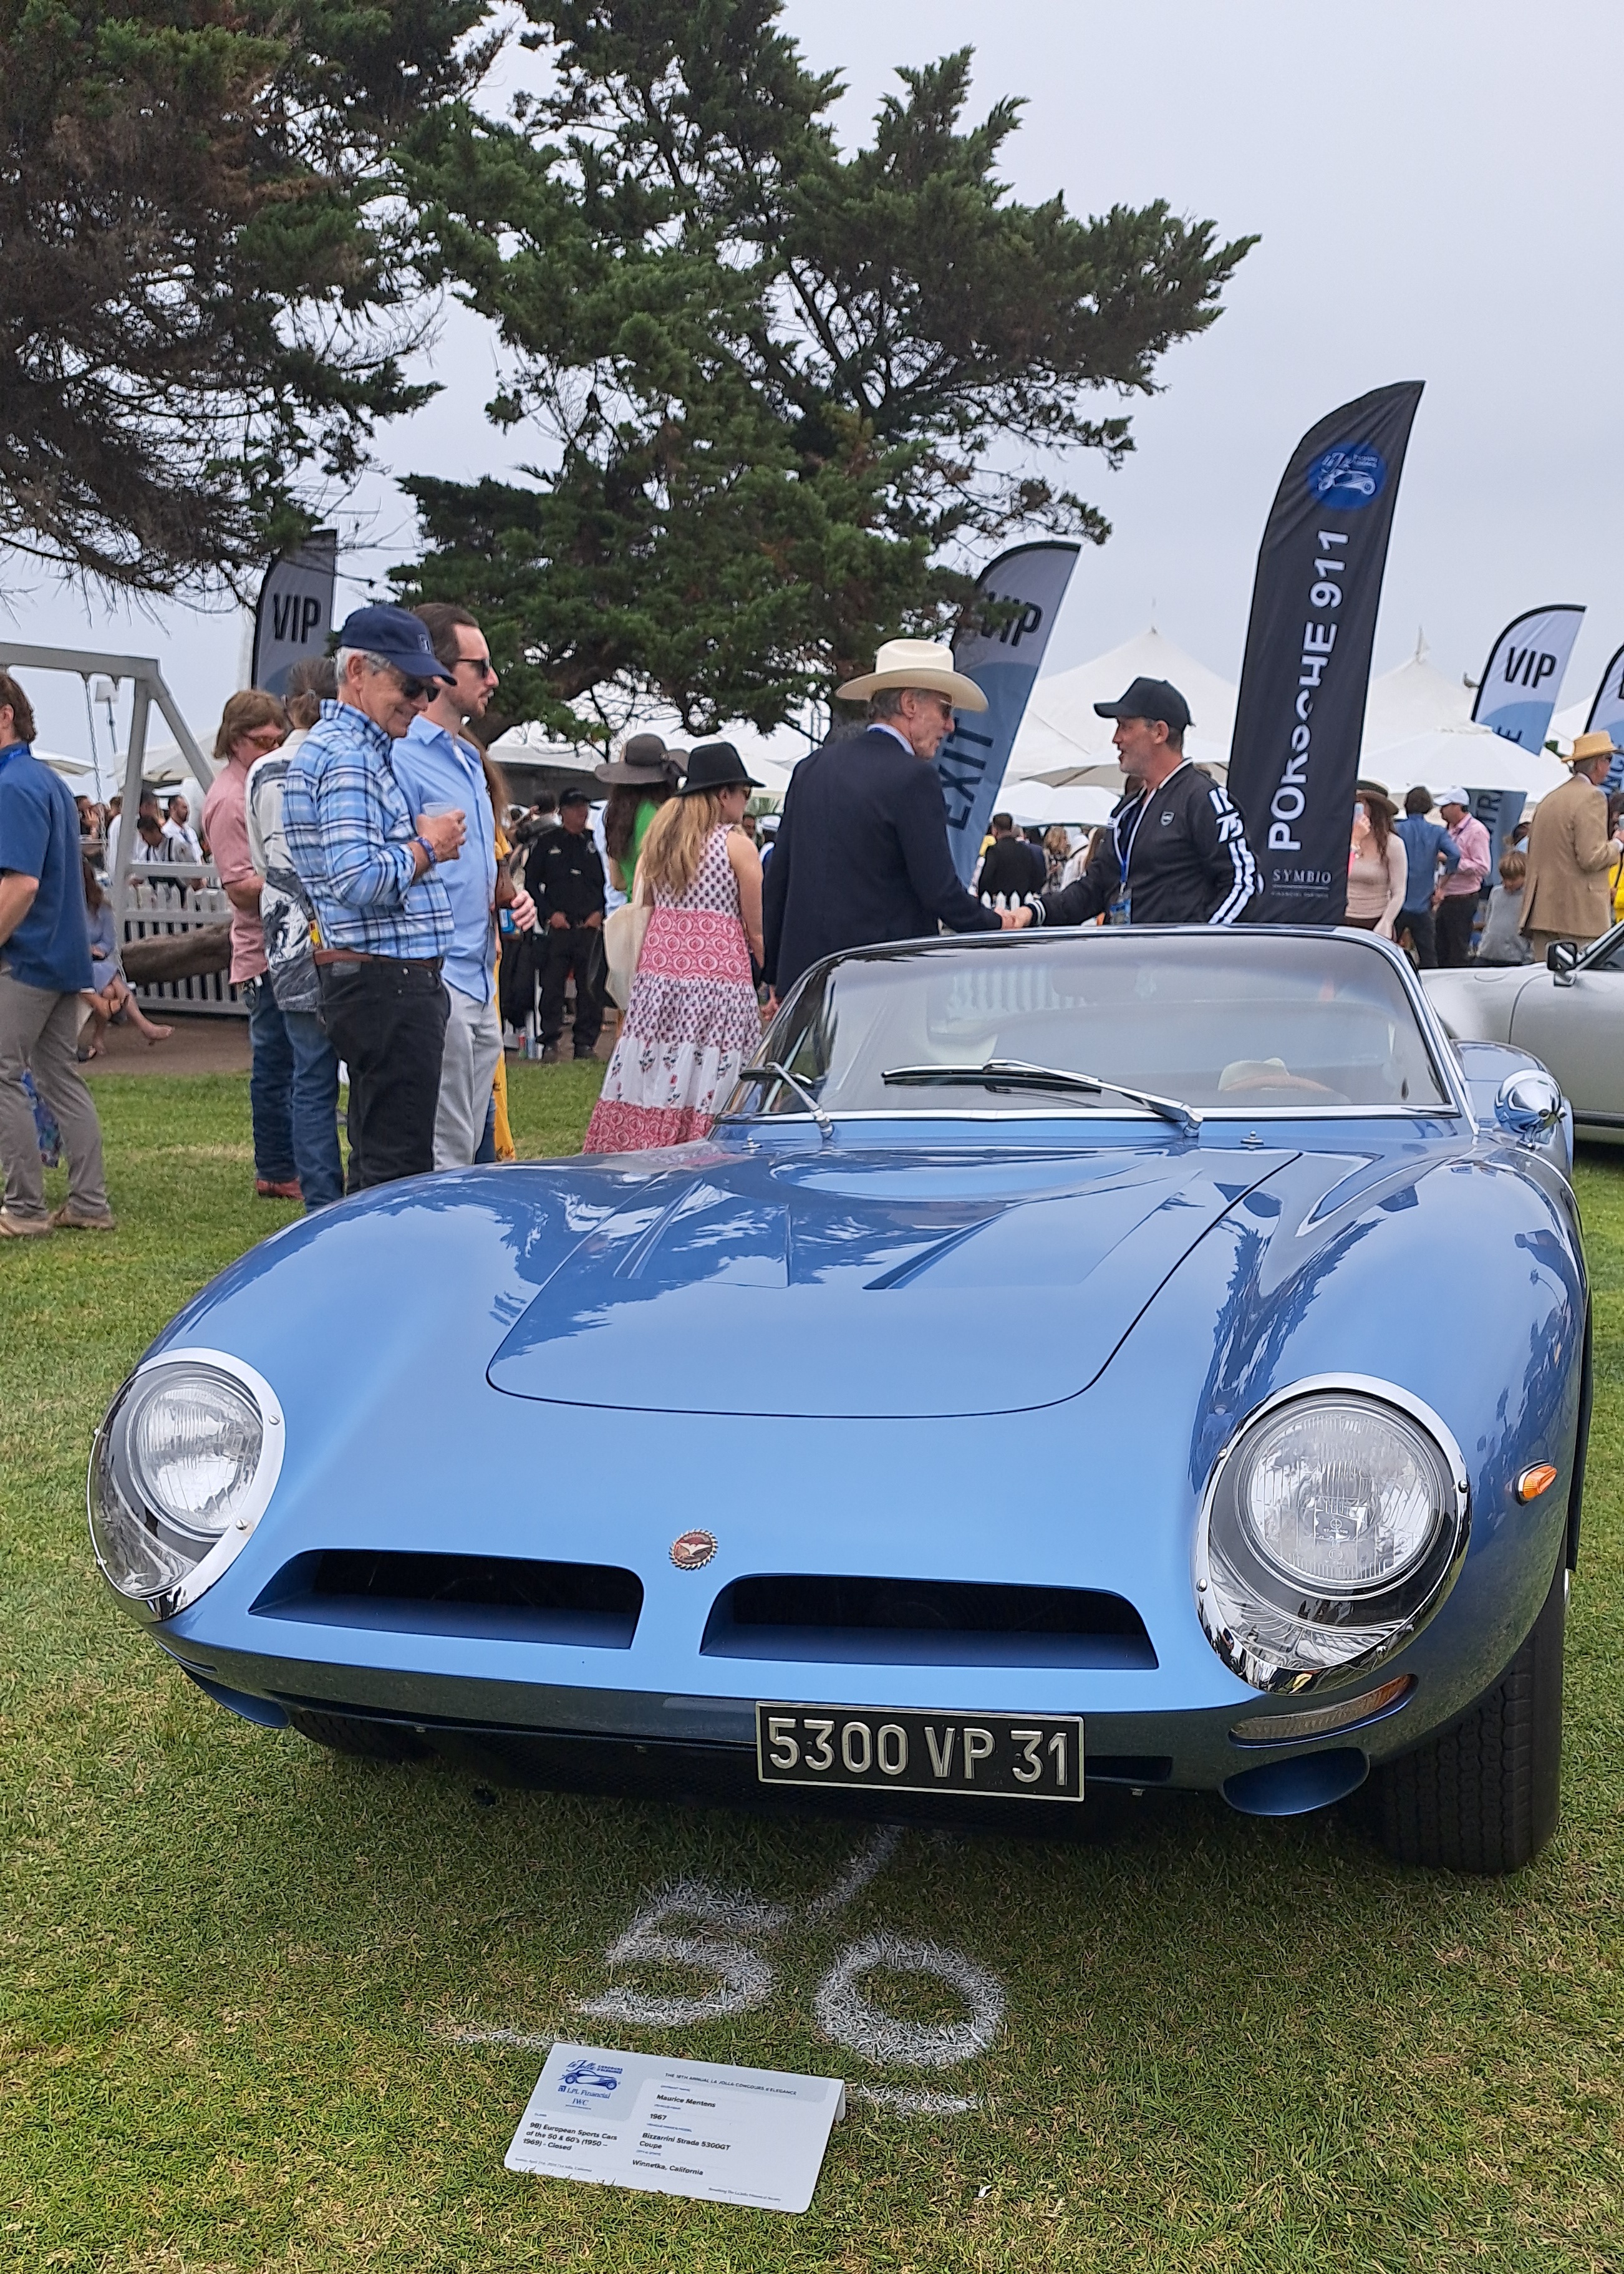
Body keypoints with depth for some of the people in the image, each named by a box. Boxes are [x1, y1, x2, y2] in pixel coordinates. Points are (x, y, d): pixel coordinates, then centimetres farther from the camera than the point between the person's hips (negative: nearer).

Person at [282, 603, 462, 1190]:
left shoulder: (356, 748, 20)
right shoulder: (348, 755, -14)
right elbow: (357, 878, -25)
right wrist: (427, 847, -10)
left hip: (373, 984, 11)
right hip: (391, 982, -11)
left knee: (373, 1168, 15)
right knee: (399, 1172, -8)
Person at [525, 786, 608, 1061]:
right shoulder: (546, 843, 10)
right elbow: (531, 882, 9)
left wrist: (600, 912, -1)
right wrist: (550, 913, -2)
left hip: (591, 926, 1)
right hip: (558, 926, -1)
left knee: (590, 985, 1)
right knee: (552, 984, -4)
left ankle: (586, 1043, 9)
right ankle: (550, 1043, 2)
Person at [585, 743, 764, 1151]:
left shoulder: (659, 840, 15)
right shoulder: (738, 846, -2)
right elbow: (757, 931, -2)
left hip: (658, 977, 6)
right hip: (718, 976, -5)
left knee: (652, 1081, 4)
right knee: (705, 1088, -7)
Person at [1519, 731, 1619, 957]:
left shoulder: (1548, 799, 15)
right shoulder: (1592, 797, -10)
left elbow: (1533, 853, 20)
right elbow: (1591, 858, -17)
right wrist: (1617, 844, 2)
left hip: (1543, 913, 8)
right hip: (1578, 913, -8)